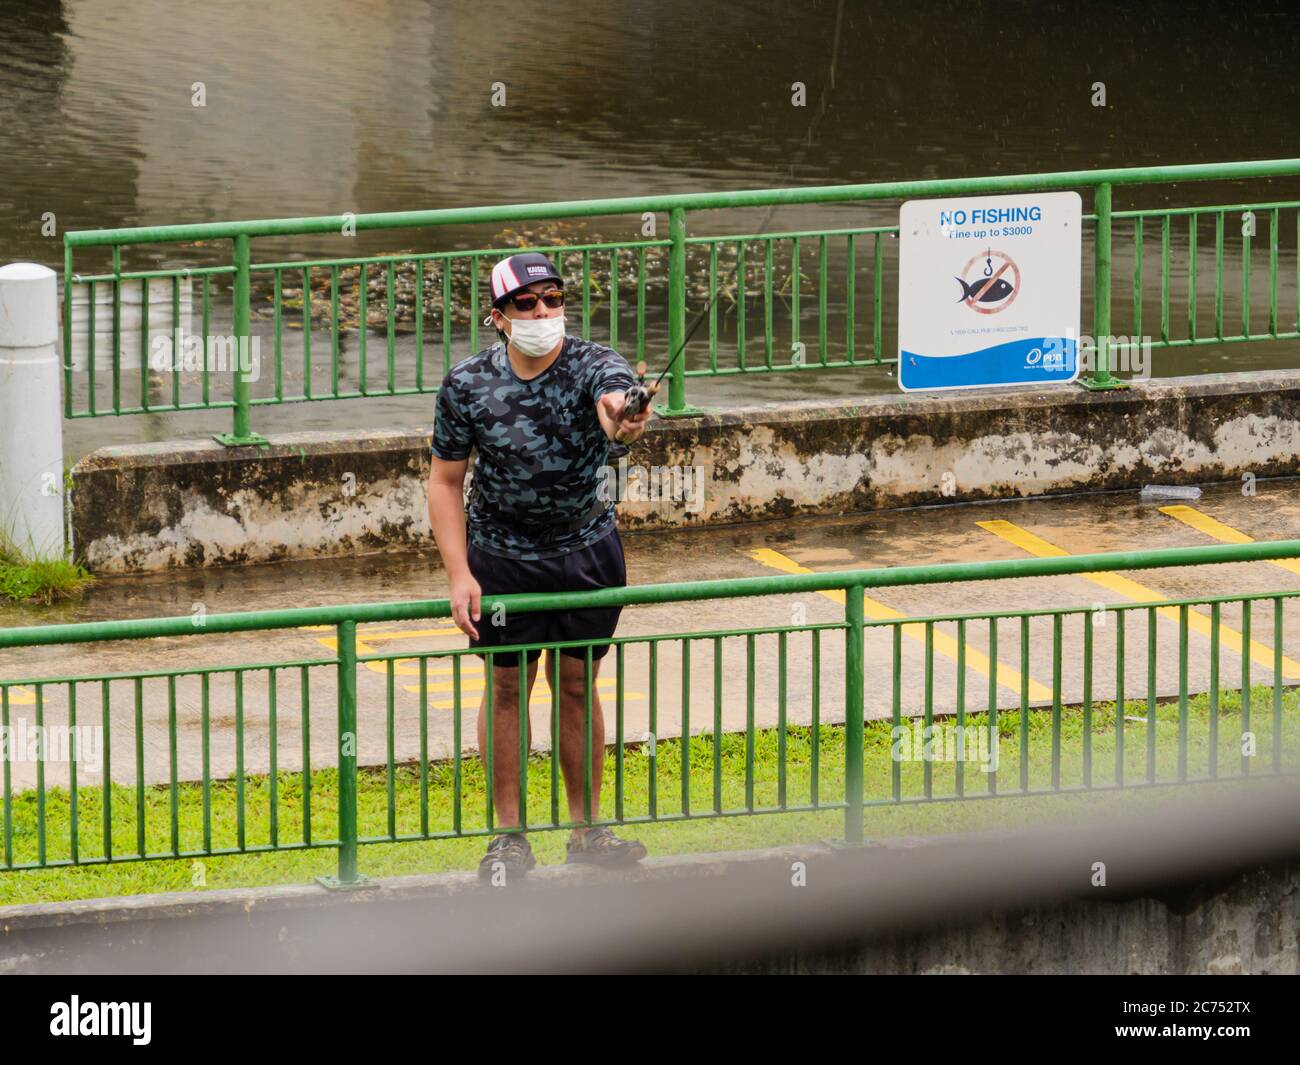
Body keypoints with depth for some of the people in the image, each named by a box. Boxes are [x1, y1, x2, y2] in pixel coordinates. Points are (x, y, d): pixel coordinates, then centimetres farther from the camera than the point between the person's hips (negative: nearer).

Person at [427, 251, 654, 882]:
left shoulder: (593, 365, -15)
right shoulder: (467, 385, -11)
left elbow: (614, 399, -39)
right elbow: (445, 481, -4)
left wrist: (619, 417, -65)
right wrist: (458, 575, -11)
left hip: (588, 552, 0)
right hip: (502, 556, 0)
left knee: (577, 684, 10)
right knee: (507, 687, 6)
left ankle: (587, 829, 21)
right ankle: (509, 835, 16)